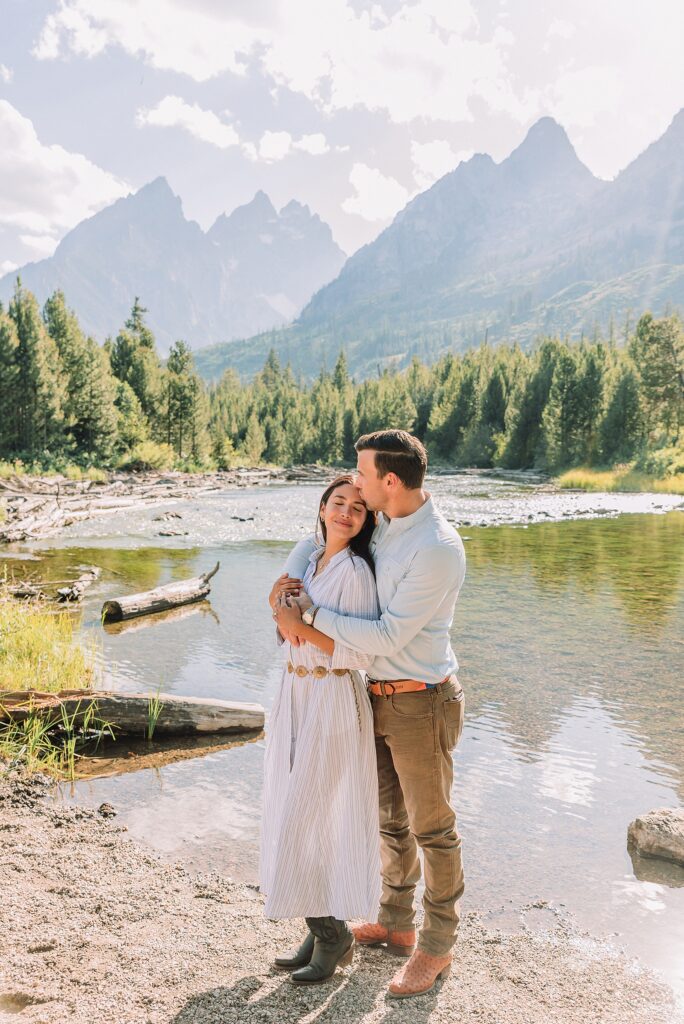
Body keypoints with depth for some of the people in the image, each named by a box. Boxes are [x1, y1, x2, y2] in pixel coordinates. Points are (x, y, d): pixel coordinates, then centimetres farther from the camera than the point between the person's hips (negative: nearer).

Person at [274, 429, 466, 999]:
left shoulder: (438, 550, -26)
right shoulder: (383, 523, 2)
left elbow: (387, 638, -24)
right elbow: (316, 542, 14)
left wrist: (312, 616, -18)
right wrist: (290, 584, -7)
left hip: (421, 705, -9)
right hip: (382, 698, 9)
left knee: (432, 827, 8)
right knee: (391, 818, 21)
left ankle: (436, 948, 26)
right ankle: (395, 925, 40)